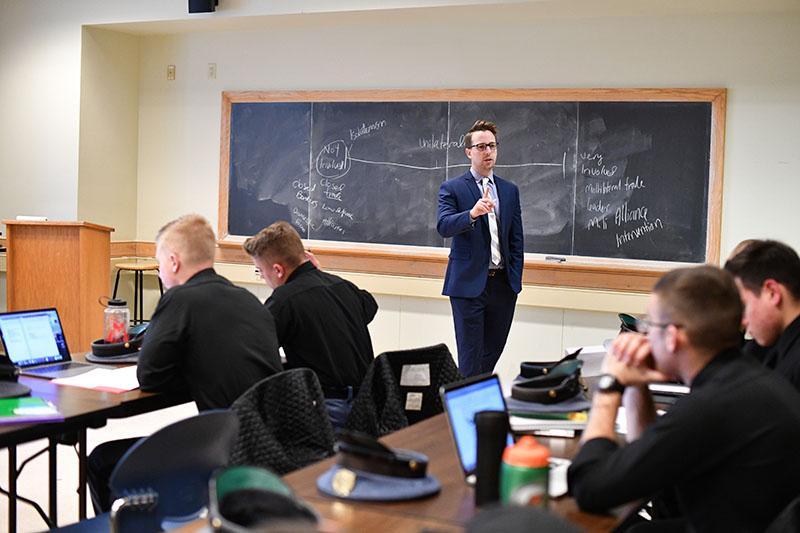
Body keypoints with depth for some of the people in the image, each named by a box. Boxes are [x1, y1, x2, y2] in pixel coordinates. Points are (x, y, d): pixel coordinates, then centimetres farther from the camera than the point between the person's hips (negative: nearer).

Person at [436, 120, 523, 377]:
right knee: (470, 355, -1)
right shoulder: (452, 188, -2)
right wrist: (472, 213, -36)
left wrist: (516, 278, 8)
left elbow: (516, 238, 14)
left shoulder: (510, 190, 13)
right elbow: (444, 226, -18)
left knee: (492, 351, 11)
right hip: (469, 283, -5)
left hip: (503, 284, 5)